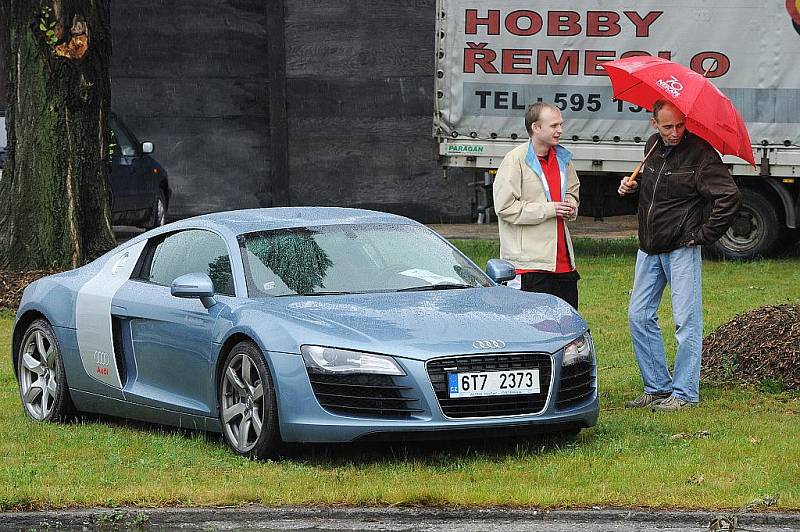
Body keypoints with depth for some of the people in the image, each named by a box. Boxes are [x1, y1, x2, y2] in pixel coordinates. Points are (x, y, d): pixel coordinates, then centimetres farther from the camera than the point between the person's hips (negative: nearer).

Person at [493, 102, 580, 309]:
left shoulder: (562, 158, 13)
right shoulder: (515, 160, -9)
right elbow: (505, 207, -14)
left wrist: (570, 207, 6)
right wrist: (549, 209, -15)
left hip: (563, 260, 7)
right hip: (530, 262, -7)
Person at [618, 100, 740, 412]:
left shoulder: (700, 153, -14)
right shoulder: (653, 146, 8)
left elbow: (728, 196, -18)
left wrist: (704, 235, -14)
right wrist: (632, 186, 6)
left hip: (681, 249, -7)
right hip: (649, 249, 7)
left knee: (686, 321, -4)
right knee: (640, 317, 8)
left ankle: (684, 392, 2)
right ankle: (657, 387, 17)